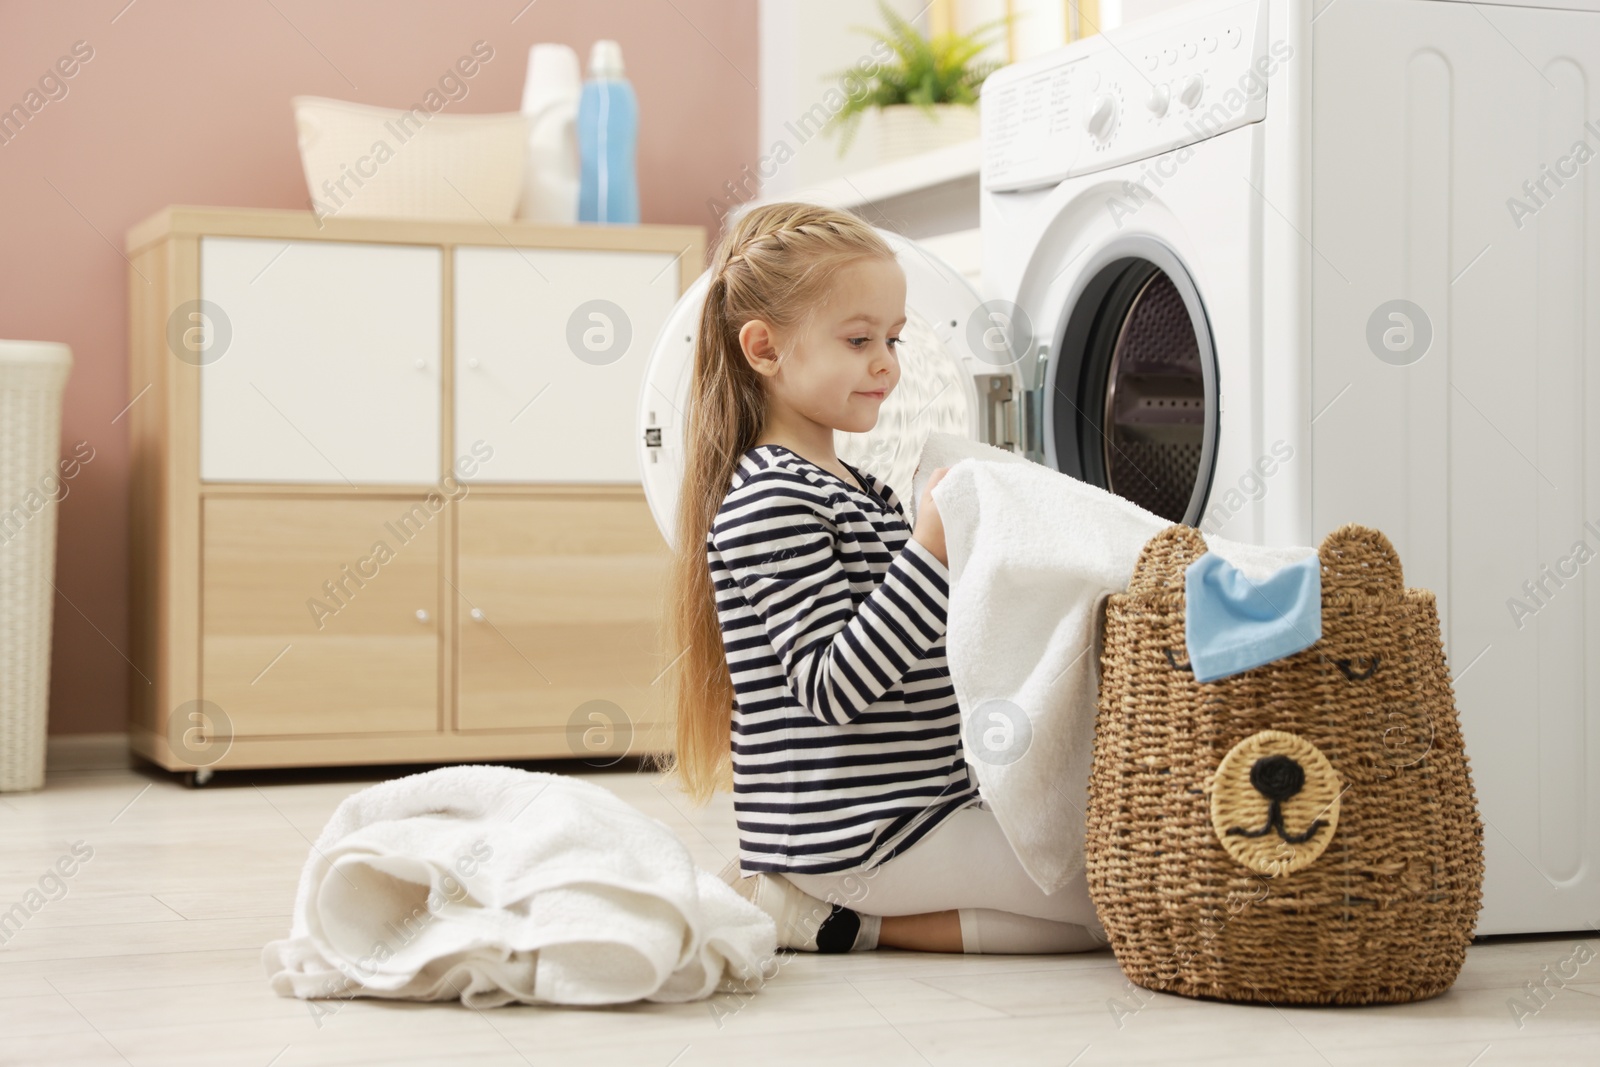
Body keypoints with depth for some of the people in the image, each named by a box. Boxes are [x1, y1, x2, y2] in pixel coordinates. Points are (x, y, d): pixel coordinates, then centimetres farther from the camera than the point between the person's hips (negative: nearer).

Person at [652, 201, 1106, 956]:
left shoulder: (854, 490, 16)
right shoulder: (771, 501, -16)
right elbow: (835, 687, -22)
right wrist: (932, 548, -27)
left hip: (921, 803, 10)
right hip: (853, 833, -10)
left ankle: (826, 904, 7)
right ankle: (829, 916, -6)